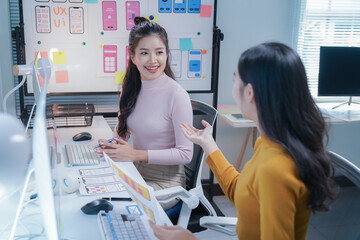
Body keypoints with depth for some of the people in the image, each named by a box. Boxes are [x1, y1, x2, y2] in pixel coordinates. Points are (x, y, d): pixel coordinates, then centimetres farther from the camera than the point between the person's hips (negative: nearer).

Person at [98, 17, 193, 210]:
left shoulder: (177, 95, -19)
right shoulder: (131, 88, 1)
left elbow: (185, 154, -17)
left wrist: (136, 154, -21)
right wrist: (111, 145, -7)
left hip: (165, 181, -6)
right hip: (135, 171, 6)